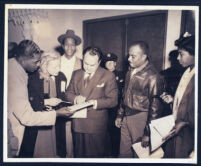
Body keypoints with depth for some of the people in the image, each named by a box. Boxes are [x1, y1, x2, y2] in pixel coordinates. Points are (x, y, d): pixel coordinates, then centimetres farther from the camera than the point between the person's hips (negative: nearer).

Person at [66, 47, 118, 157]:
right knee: (79, 154, 18)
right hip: (78, 124, 4)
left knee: (96, 156, 9)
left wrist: (96, 103, -24)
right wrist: (75, 98, -11)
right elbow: (68, 93, 12)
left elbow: (113, 100, -9)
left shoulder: (108, 76, -6)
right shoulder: (76, 74, 10)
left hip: (97, 126, -4)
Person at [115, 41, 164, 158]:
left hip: (140, 119, -7)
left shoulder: (152, 77, -19)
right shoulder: (131, 71, 6)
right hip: (126, 117, 7)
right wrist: (120, 115, 17)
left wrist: (148, 133, -12)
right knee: (124, 152, 16)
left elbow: (155, 106, -16)